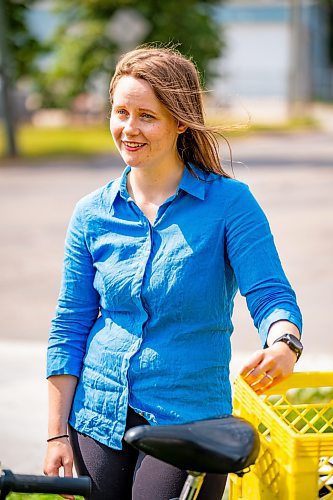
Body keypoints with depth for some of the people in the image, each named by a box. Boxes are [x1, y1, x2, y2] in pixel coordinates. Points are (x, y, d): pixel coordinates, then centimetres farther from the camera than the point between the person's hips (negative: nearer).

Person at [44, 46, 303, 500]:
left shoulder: (230, 202, -6)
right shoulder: (92, 215, 3)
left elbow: (271, 296, -12)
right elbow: (70, 326, 6)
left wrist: (284, 344, -35)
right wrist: (57, 433, 3)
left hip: (188, 421, -3)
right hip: (98, 418, 3)